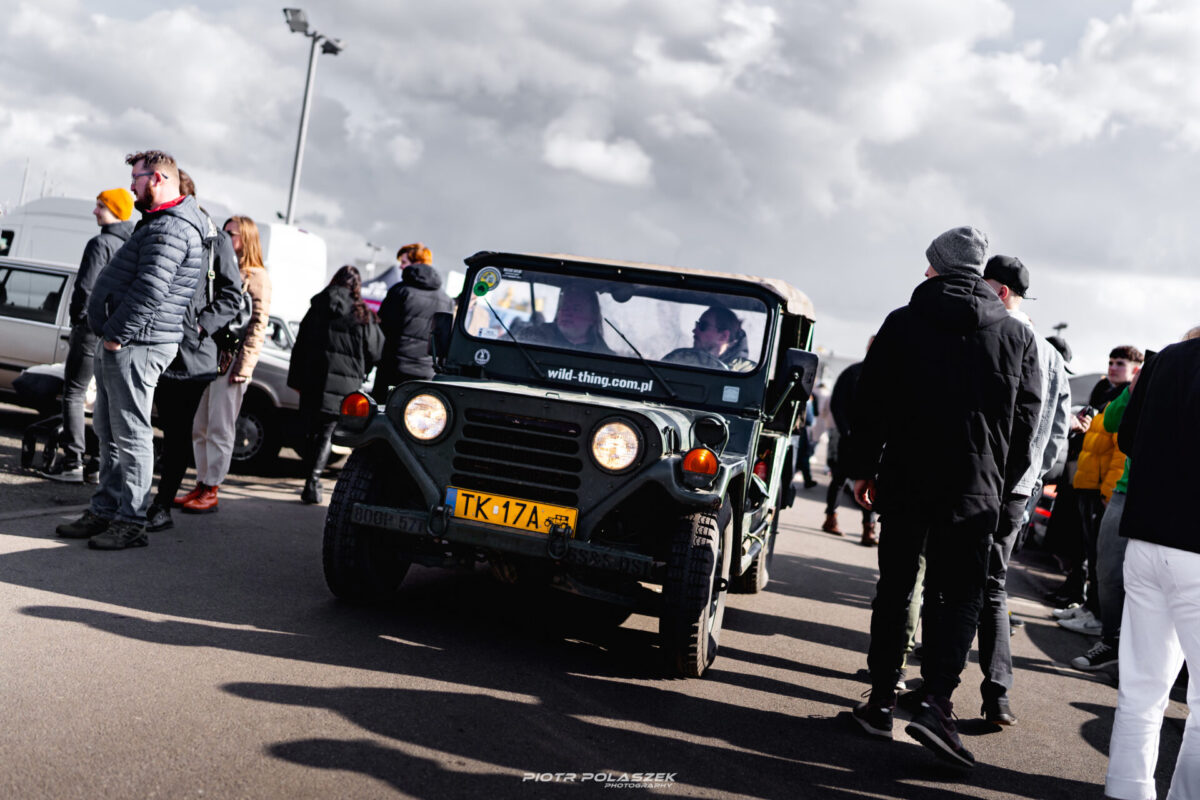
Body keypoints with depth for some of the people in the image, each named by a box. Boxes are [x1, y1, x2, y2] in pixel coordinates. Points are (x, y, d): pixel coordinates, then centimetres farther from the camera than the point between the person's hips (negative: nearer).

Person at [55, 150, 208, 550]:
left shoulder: (171, 228, -15)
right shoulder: (158, 223, 21)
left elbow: (150, 289, -24)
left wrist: (116, 333, -18)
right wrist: (110, 335, 19)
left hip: (135, 346, -11)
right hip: (117, 342, 11)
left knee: (131, 435, -6)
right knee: (108, 433, 14)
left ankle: (131, 523, 0)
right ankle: (104, 511, 22)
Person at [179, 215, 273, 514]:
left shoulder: (256, 277, -3)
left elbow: (258, 325, -9)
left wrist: (243, 366, -15)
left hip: (231, 360, -8)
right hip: (206, 356, 8)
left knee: (219, 429, -3)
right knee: (199, 427, 10)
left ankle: (211, 492, 3)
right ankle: (202, 485, 19)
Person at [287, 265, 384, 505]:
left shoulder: (317, 309, 6)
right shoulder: (364, 316, 1)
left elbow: (300, 346, 7)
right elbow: (377, 352, 4)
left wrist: (296, 380, 12)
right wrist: (358, 372, 20)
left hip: (314, 381, 1)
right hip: (345, 385, -1)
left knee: (311, 431, 12)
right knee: (326, 432, 2)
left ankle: (311, 479, 13)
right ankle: (313, 480, -12)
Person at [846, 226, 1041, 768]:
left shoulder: (902, 324, 1)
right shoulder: (1016, 335, 5)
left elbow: (869, 402, 1)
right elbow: (1025, 419, 5)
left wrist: (863, 468, 9)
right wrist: (1001, 485, 13)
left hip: (905, 479, 0)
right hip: (976, 489, 0)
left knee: (895, 586, 11)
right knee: (958, 594, 4)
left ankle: (881, 700, 15)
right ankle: (936, 702, -10)